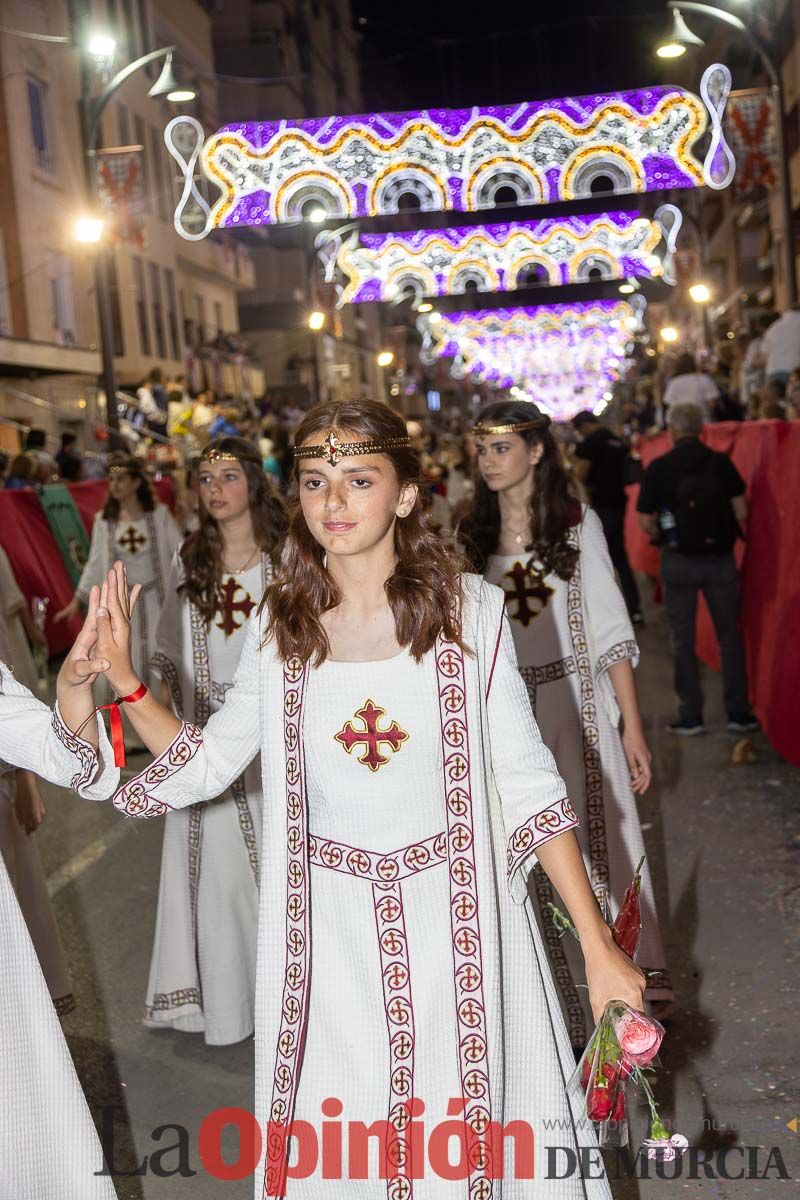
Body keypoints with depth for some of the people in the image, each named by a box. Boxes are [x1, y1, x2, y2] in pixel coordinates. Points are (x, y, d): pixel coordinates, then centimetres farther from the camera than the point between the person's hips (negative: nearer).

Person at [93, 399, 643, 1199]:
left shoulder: (468, 611, -7)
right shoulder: (280, 629, 0)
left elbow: (528, 785, -5)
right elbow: (205, 764, 7)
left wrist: (599, 948, -5)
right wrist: (122, 680, -5)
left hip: (455, 926, -1)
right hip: (330, 936, 2)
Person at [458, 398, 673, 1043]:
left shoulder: (578, 523, -2)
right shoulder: (474, 536, 8)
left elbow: (610, 631, -4)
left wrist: (632, 727, -8)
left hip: (575, 706, -3)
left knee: (591, 846, 2)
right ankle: (551, 1004, 23)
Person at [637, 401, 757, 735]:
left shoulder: (658, 467, -7)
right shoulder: (720, 462, -3)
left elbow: (646, 522, -6)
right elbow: (741, 511, -5)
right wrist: (726, 532, 13)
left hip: (678, 560, -1)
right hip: (720, 558, 1)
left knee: (683, 640, 9)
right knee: (729, 635, 13)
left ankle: (690, 716, 12)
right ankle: (739, 713, 15)